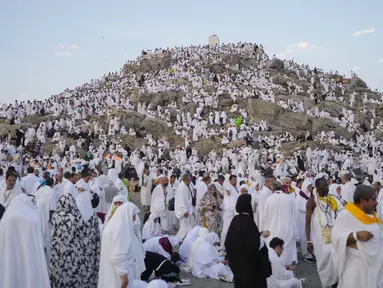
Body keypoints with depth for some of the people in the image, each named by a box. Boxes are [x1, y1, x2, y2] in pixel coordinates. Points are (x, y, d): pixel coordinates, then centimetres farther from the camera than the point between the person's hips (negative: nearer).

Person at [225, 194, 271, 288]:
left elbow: (228, 242, 7)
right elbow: (253, 246, -25)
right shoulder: (248, 221, -20)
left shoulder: (235, 219, 2)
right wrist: (261, 236, -8)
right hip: (248, 264, -7)